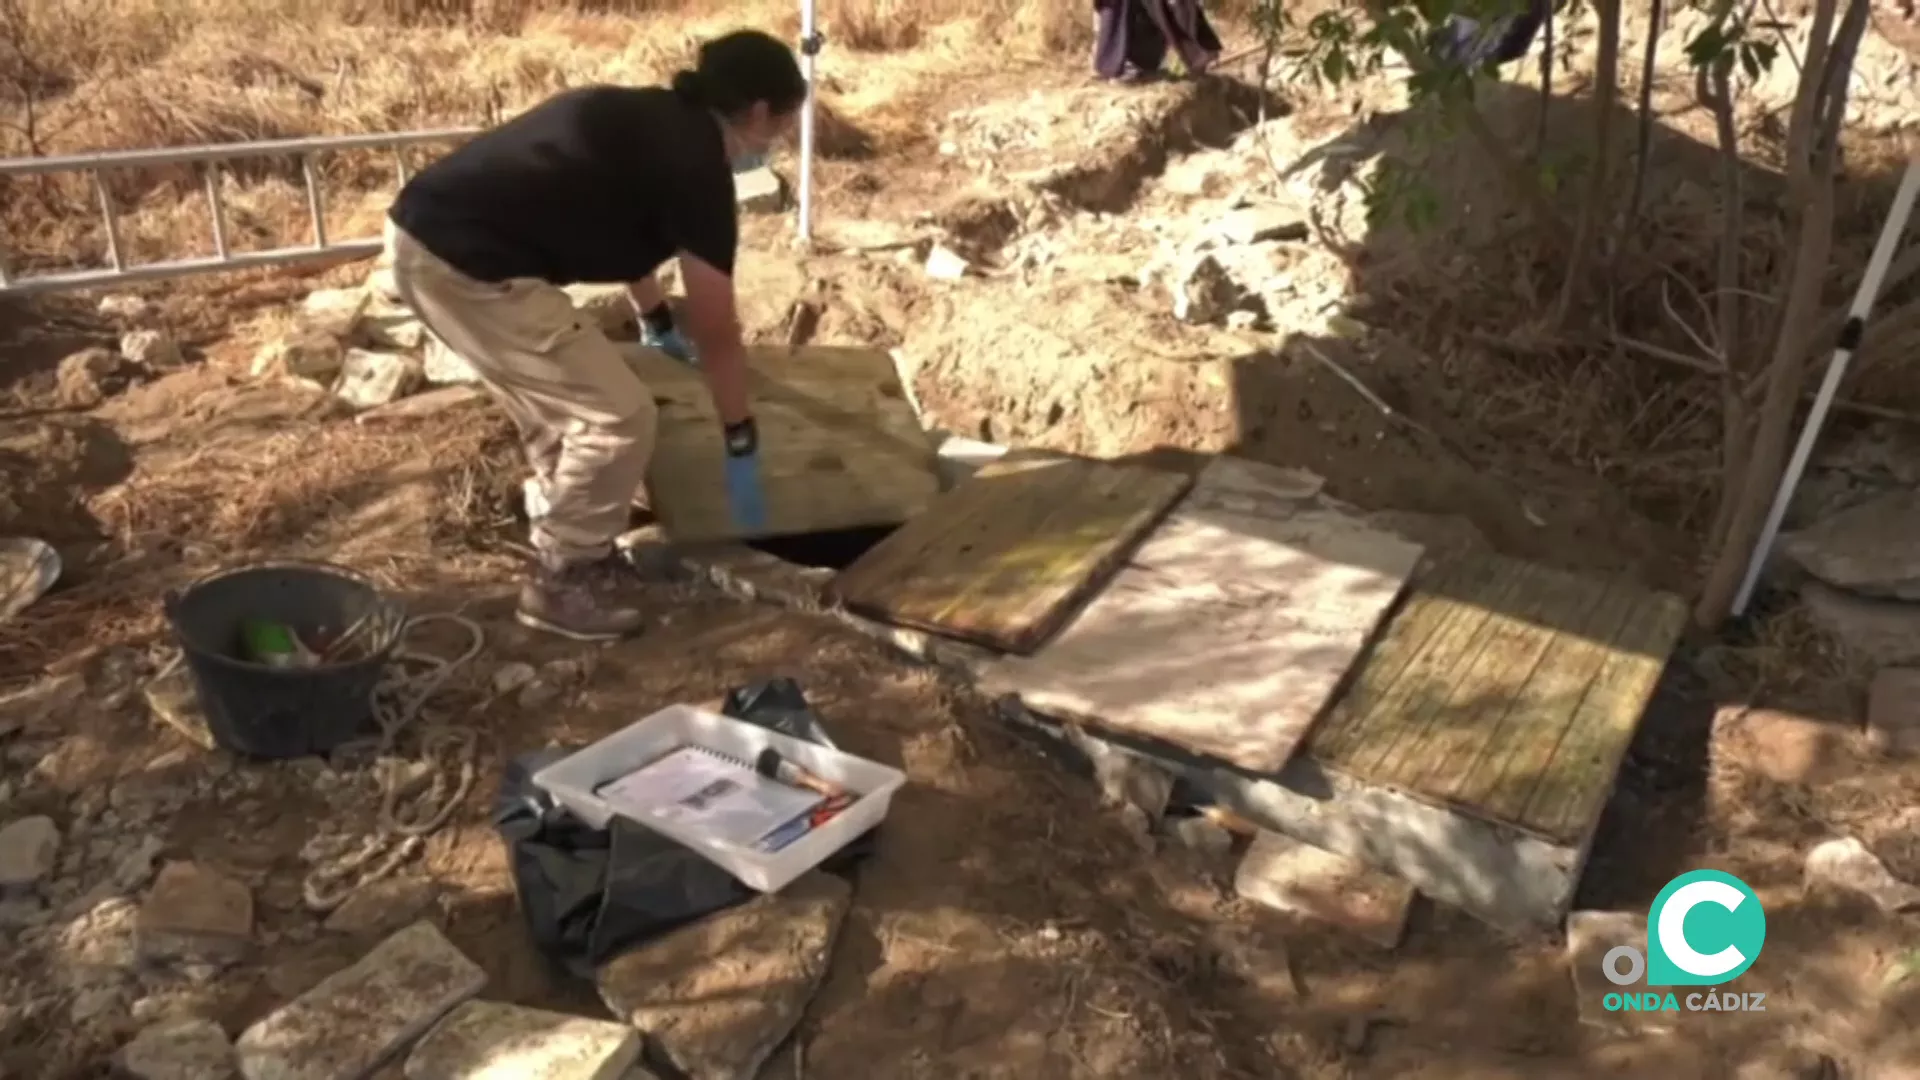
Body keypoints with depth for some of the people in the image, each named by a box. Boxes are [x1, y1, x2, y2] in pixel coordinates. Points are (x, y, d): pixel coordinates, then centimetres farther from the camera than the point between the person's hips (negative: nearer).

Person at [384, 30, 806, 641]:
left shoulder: (649, 121, 19)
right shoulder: (696, 167, -8)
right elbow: (716, 333, -3)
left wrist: (658, 326, 52)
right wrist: (741, 449, 8)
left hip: (422, 235, 10)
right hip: (468, 267, -10)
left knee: (559, 403, 24)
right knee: (618, 418, -3)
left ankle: (567, 548, 37)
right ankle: (561, 582, 12)